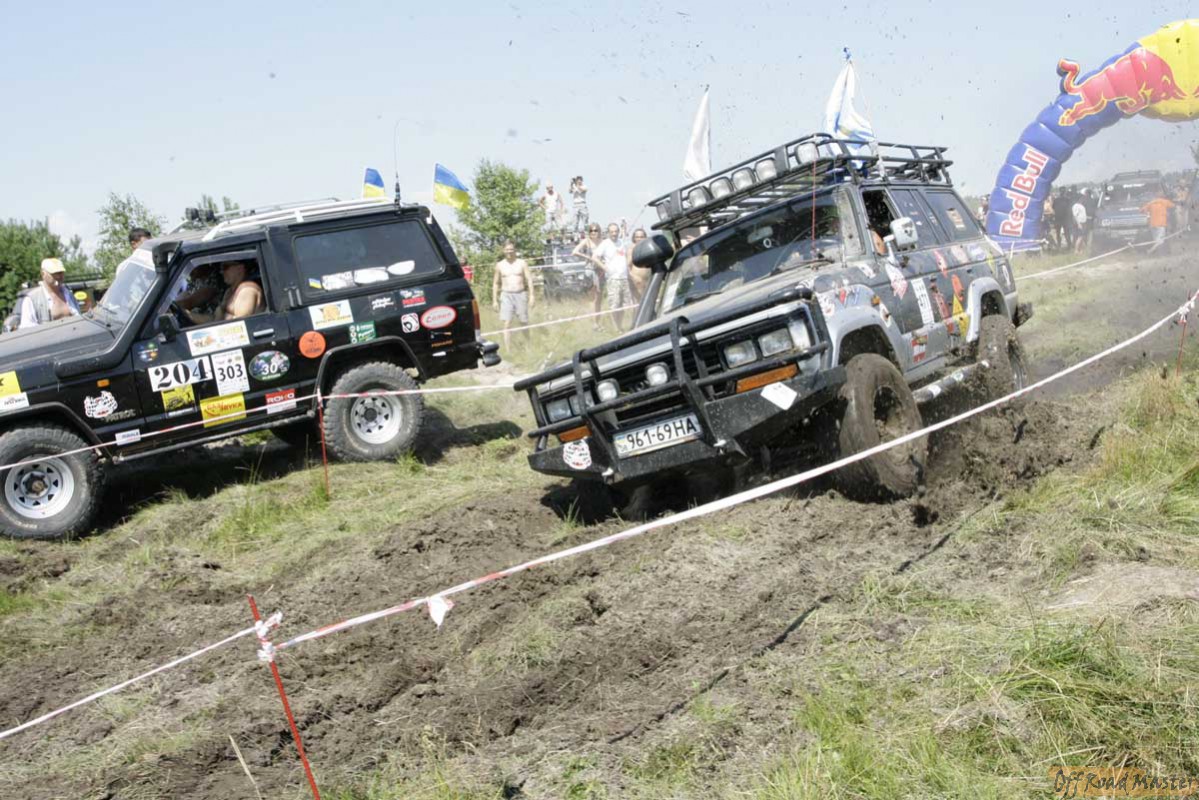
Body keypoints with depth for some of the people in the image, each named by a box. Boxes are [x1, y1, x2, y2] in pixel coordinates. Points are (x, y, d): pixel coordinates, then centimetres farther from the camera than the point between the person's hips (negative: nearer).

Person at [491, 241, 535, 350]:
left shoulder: (521, 263, 4)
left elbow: (529, 280, 2)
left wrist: (531, 296, -8)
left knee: (524, 322, 8)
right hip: (506, 295, 0)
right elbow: (496, 283, 13)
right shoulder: (500, 265, 7)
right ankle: (507, 349, -13)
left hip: (520, 294, 0)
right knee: (506, 323, -11)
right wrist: (495, 300, 7)